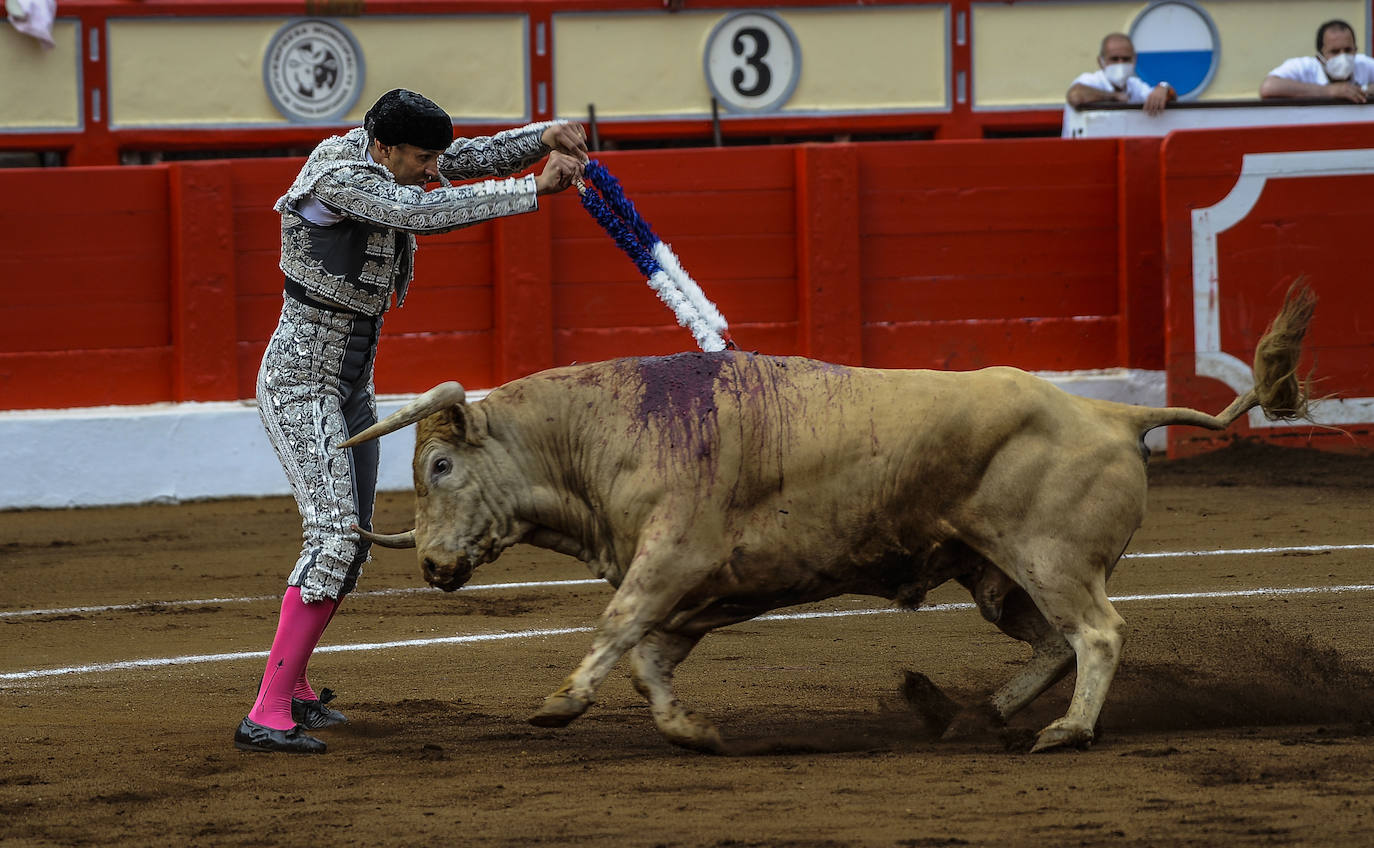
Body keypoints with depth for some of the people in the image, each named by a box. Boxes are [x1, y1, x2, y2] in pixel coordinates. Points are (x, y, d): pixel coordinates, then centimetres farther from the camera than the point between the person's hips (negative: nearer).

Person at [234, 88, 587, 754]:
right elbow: (420, 211, -36)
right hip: (300, 381, -10)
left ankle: (292, 686, 32)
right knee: (335, 536, -21)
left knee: (351, 543, 15)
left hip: (351, 386, 10)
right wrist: (534, 190, -37)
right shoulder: (338, 174, -23)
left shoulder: (393, 165, 3)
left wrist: (548, 137, -19)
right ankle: (266, 716, -24)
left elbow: (480, 156, 3)